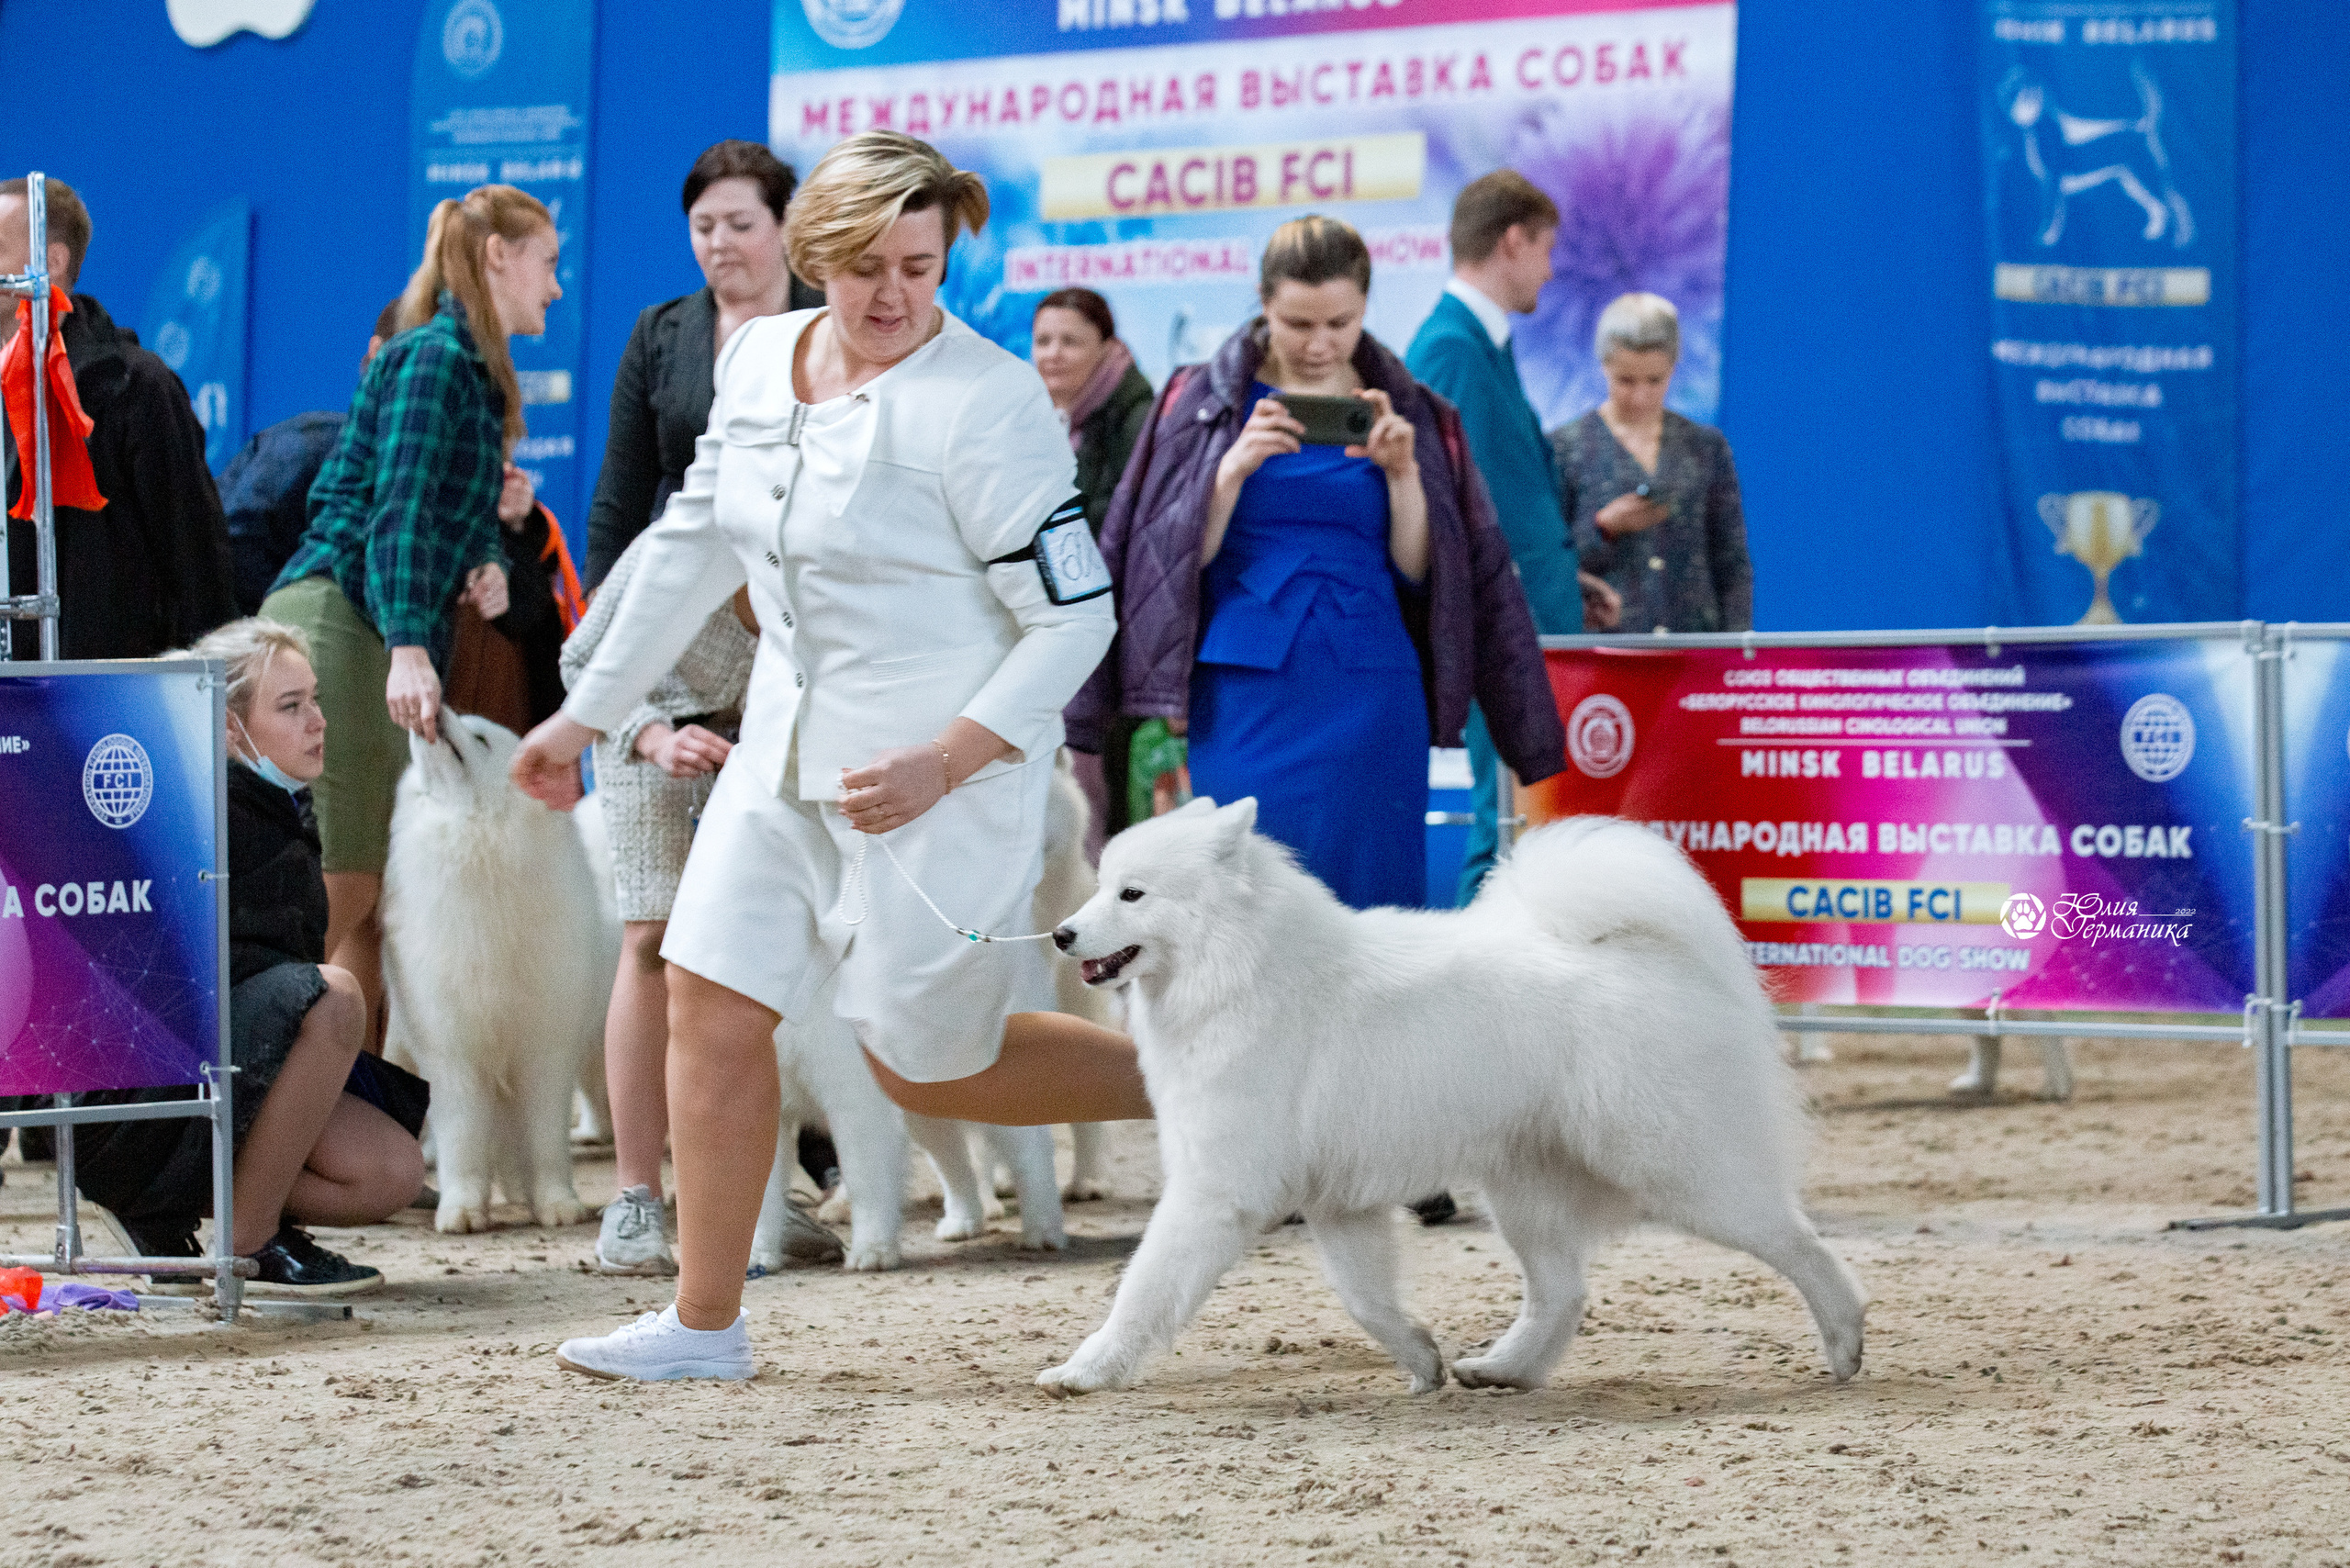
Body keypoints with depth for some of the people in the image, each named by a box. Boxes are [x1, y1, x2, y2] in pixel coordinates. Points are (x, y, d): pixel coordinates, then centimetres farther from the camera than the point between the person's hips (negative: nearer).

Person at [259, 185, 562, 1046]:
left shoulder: (475, 370, 22)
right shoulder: (434, 357, -8)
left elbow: (464, 516, 28)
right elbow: (399, 508, -20)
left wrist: (489, 565, 5)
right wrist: (409, 648, -31)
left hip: (378, 638, 10)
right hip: (338, 626, -10)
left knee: (374, 901, 8)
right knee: (340, 898, -13)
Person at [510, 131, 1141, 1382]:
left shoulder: (986, 402, -16)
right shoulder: (757, 361, 5)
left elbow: (1075, 619, -16)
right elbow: (693, 545, 18)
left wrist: (943, 762, -25)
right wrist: (587, 712, 20)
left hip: (940, 773, -7)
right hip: (787, 750, 7)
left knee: (926, 1067, 2)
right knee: (713, 999, 1)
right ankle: (704, 1323, 10)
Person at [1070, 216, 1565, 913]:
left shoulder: (1408, 415, 9)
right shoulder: (1205, 403, 6)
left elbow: (1416, 570, 4)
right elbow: (1179, 557, 0)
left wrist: (1402, 473, -11)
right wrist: (1234, 468, -14)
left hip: (1366, 704, 1)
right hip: (1244, 696, -1)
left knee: (1363, 904, -2)